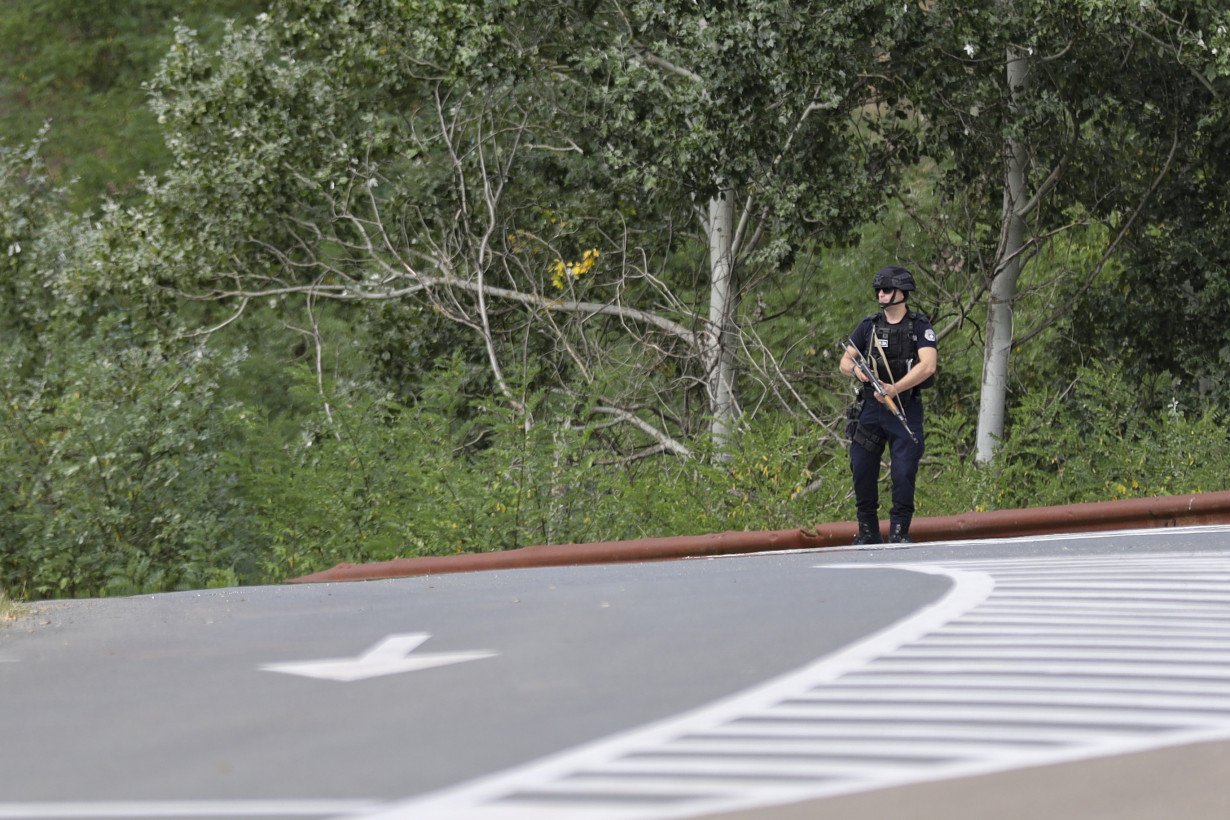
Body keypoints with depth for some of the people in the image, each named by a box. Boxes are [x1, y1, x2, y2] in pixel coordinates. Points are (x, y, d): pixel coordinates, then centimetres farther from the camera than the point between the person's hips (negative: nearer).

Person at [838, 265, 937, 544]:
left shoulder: (920, 327, -3)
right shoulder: (869, 325, 8)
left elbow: (928, 366, -16)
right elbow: (845, 361, 11)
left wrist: (895, 389, -24)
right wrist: (855, 369, -14)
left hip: (906, 409, -3)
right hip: (871, 407, 4)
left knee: (904, 473, -8)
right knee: (862, 470, 3)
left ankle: (899, 530, 2)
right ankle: (867, 530, 16)